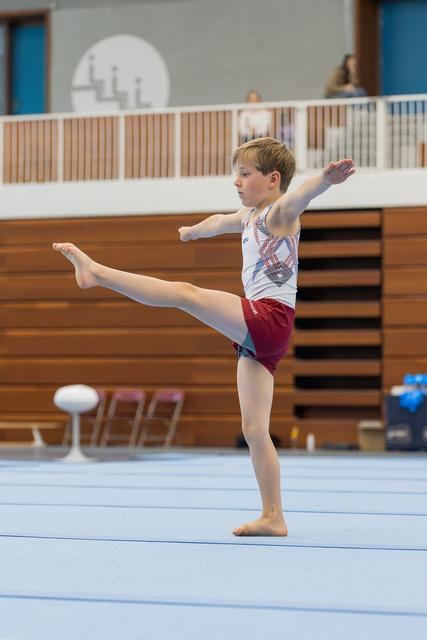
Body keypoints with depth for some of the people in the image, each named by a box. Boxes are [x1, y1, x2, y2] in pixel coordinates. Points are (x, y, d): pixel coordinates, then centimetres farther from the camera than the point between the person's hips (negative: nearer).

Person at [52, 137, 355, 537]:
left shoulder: (281, 212, -2)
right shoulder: (249, 217, 24)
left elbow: (303, 193, -27)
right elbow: (219, 222, 47)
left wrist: (326, 178, -49)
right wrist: (192, 231, 67)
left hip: (271, 319, -9)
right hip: (255, 332, 9)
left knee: (186, 293, -21)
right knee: (253, 429, 4)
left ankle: (97, 272, -18)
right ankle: (272, 517, 5)